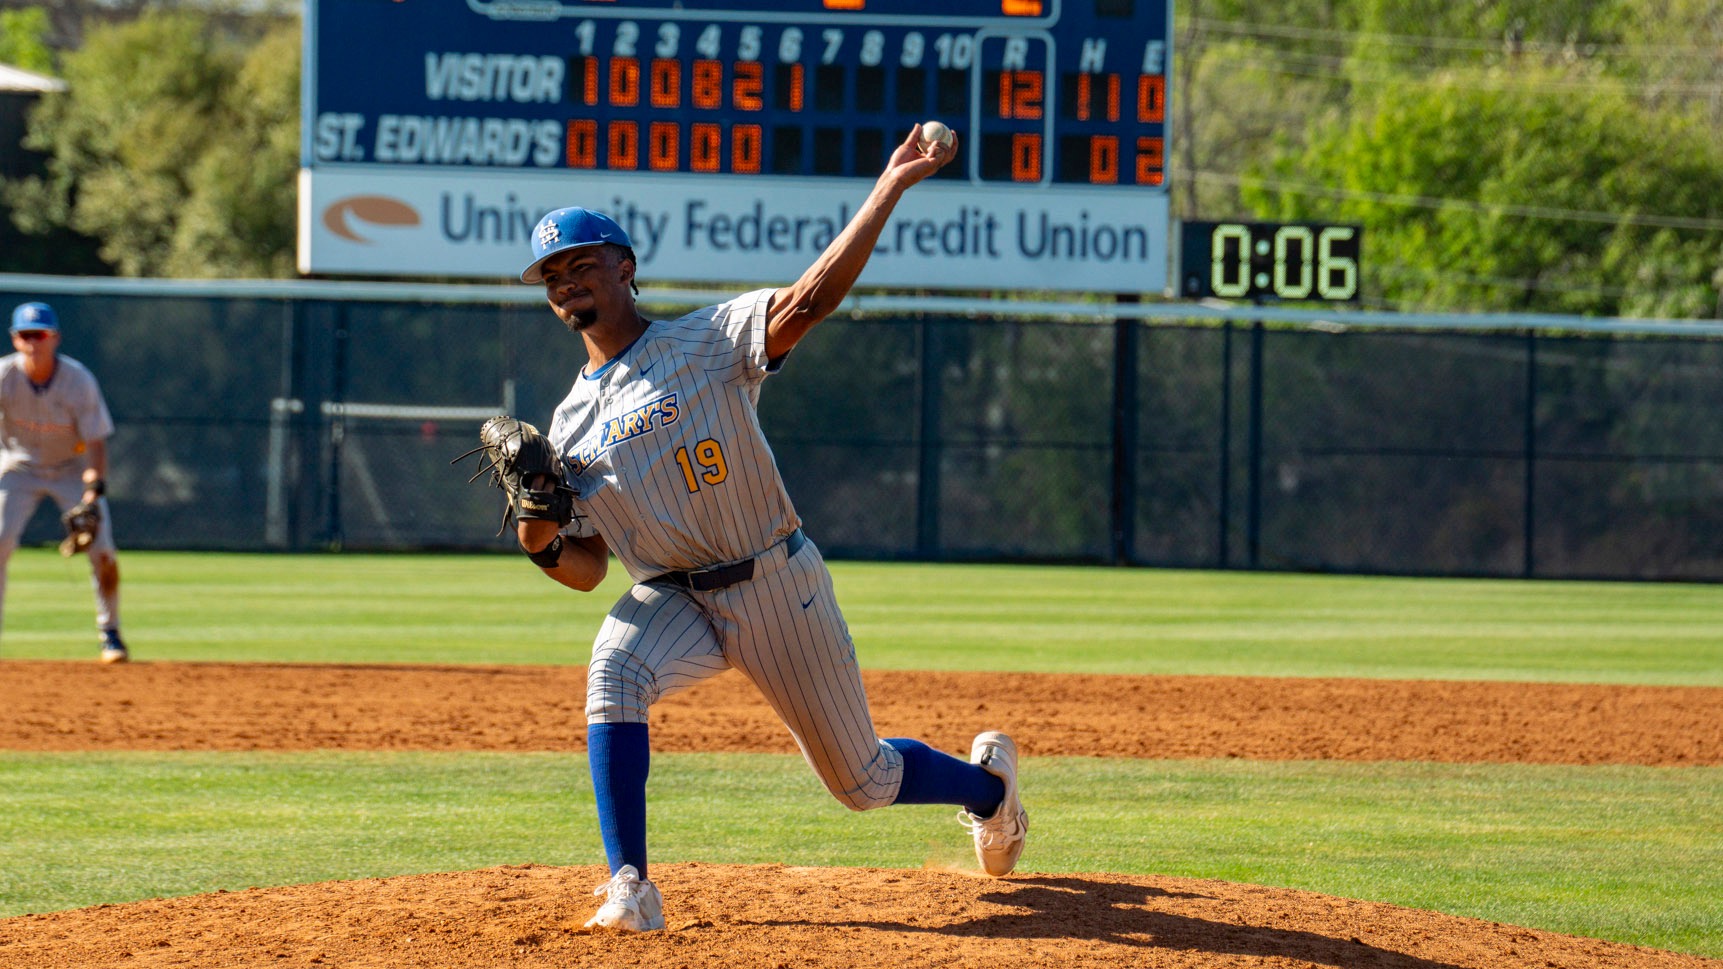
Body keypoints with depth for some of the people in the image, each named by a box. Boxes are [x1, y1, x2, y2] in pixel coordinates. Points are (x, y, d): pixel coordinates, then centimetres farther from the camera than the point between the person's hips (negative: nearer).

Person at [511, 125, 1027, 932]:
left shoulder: (707, 342, -6)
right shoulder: (570, 424, 7)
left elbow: (809, 299, -22)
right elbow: (587, 567, 8)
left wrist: (890, 187, -31)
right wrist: (541, 541, -15)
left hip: (778, 584, -3)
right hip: (673, 599, 3)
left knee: (862, 780, 9)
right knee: (614, 673, -32)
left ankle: (987, 781, 42)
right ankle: (630, 888, -31)